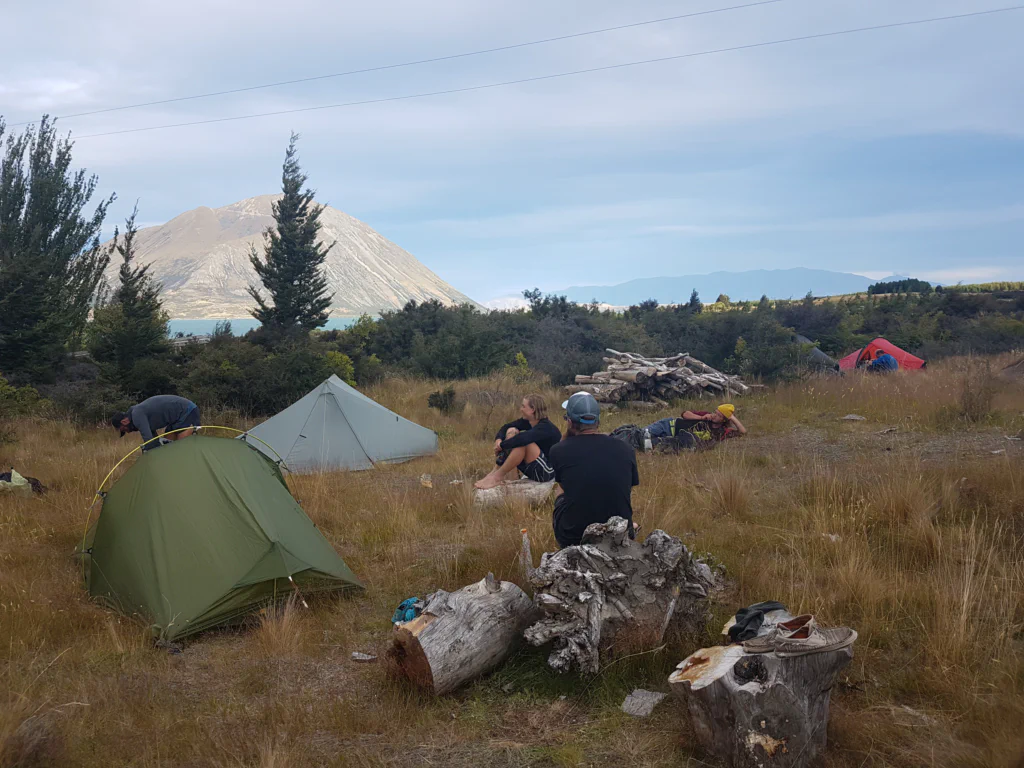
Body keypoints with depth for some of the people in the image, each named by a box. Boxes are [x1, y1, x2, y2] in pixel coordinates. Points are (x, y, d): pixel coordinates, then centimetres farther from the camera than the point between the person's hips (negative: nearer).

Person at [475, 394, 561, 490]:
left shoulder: (546, 427, -23)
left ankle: (498, 477, -20)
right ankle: (495, 472, -11)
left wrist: (501, 445, -27)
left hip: (547, 473, -9)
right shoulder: (527, 421, 1)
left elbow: (522, 438, -38)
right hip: (531, 468, 9)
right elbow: (506, 427, 2)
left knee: (523, 442, -31)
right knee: (511, 431, -4)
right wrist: (498, 439, -18)